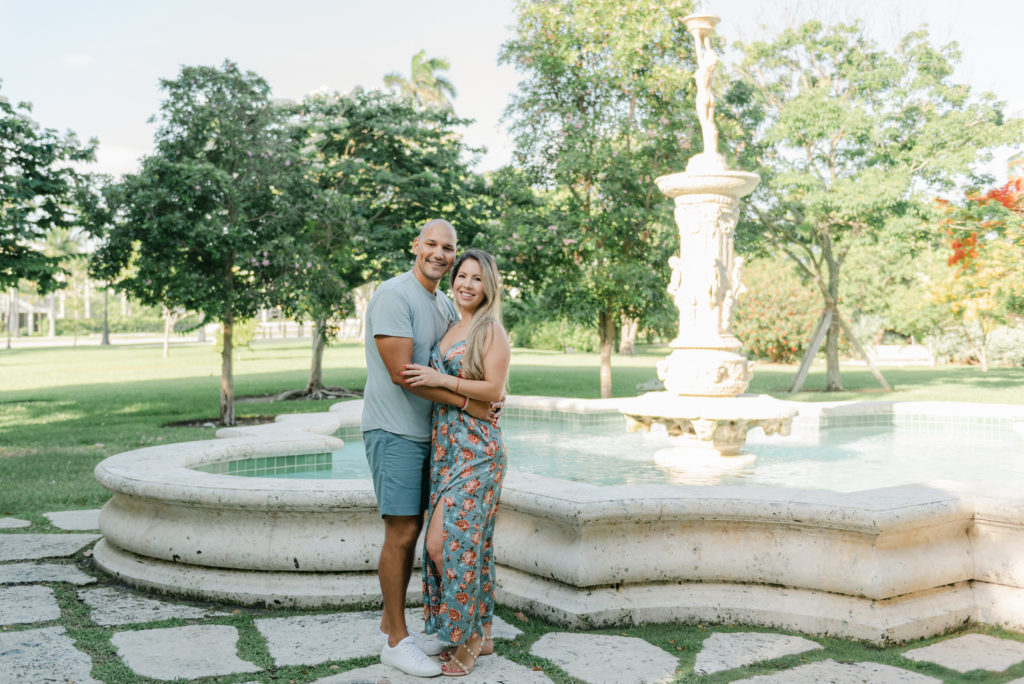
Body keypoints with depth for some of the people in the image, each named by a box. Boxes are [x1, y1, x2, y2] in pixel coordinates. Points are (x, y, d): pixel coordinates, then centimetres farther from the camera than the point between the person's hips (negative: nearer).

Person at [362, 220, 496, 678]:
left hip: (426, 432, 8)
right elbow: (402, 372, -21)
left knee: (410, 530, 13)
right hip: (393, 432, -8)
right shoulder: (393, 296, -14)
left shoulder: (445, 305, 13)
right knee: (401, 533, -5)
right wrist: (467, 403, -18)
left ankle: (391, 623, 26)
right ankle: (396, 641, 7)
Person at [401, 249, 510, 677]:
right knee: (467, 542, 11)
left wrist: (441, 379, -16)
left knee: (444, 542, -9)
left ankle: (470, 639, 7)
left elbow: (493, 389, -15)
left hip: (475, 449, -8)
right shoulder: (450, 328, 15)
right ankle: (482, 635, 23)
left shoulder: (491, 330, -7)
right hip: (445, 446, 8)